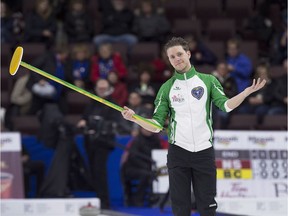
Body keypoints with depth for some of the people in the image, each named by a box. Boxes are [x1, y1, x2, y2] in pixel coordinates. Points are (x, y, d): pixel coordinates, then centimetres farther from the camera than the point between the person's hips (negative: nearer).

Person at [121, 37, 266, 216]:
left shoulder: (208, 81, 5)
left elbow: (225, 105, -9)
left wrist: (247, 92, -25)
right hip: (178, 152, 1)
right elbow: (157, 125, 4)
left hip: (204, 151, -1)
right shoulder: (167, 88, 7)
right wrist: (134, 118, -13)